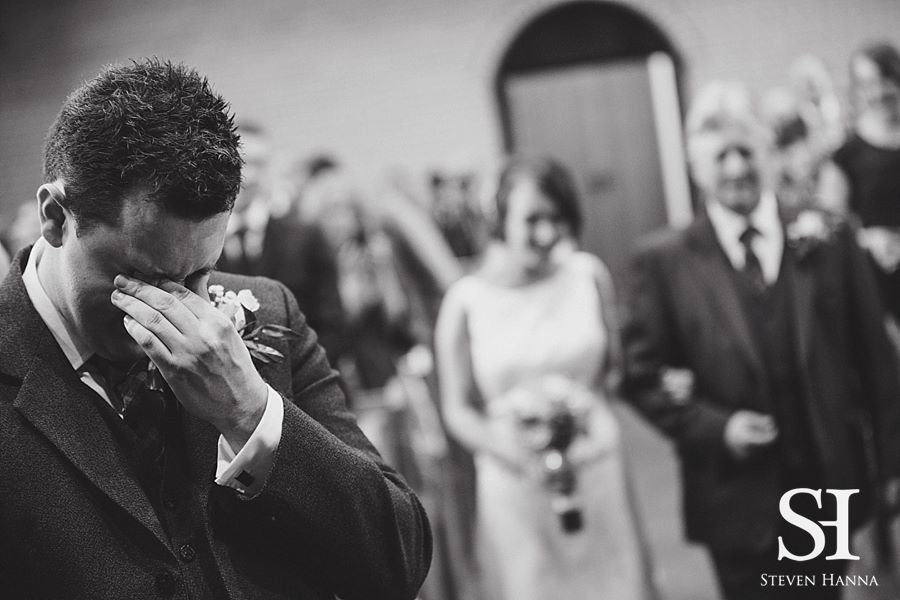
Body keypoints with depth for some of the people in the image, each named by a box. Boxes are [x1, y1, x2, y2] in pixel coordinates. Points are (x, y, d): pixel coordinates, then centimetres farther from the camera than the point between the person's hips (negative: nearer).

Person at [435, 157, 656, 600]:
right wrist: (516, 454, -18)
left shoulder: (588, 275, -2)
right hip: (515, 491, -2)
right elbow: (457, 410, -3)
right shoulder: (465, 301, -8)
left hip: (598, 476, 2)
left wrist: (587, 406, -8)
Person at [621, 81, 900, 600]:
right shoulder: (663, 261, -4)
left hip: (829, 488, 2)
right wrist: (716, 427, -15)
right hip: (739, 502, -2)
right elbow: (644, 375, -2)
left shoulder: (830, 241, 1)